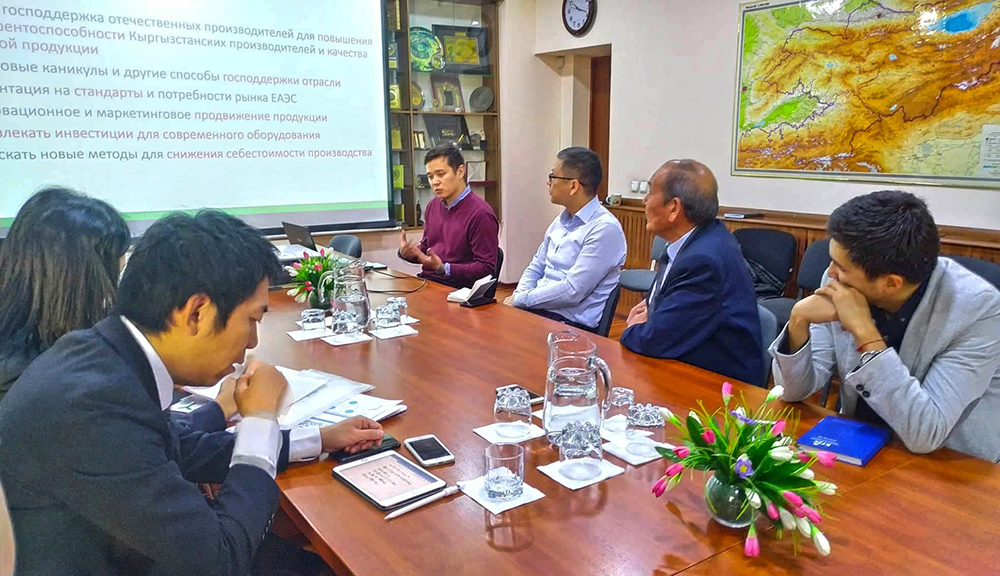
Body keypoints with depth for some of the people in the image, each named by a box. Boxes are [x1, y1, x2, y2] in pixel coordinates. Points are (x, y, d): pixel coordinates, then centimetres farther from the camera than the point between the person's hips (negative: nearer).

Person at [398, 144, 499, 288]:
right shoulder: (433, 205, 11)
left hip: (457, 290, -7)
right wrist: (407, 253, 2)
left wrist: (443, 268, -23)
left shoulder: (480, 213, -15)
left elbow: (486, 268, -16)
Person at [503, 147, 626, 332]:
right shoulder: (560, 221, 11)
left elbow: (572, 291, -20)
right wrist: (517, 297, -2)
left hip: (571, 324, -7)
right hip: (537, 310, 7)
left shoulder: (604, 228, -15)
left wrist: (520, 300, -12)